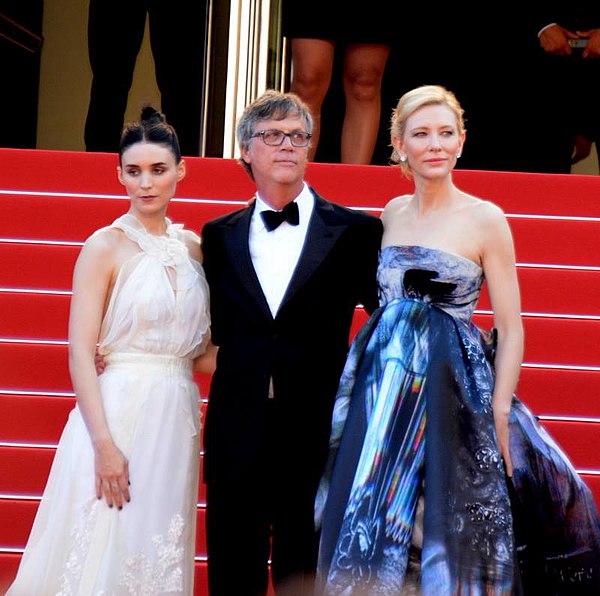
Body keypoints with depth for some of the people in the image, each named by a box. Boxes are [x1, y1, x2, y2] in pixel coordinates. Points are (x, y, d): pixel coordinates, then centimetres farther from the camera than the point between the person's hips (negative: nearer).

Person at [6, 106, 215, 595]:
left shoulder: (193, 246, 11)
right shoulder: (106, 246, -4)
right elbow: (80, 353, -10)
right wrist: (104, 443, -19)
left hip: (176, 421, 5)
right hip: (117, 414, -5)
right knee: (104, 555, -4)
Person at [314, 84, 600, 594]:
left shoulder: (485, 219, -5)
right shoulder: (393, 213, 10)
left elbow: (511, 329, -5)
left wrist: (501, 416, -11)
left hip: (451, 390, -5)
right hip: (383, 384, 5)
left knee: (444, 524, 0)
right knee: (374, 525, 7)